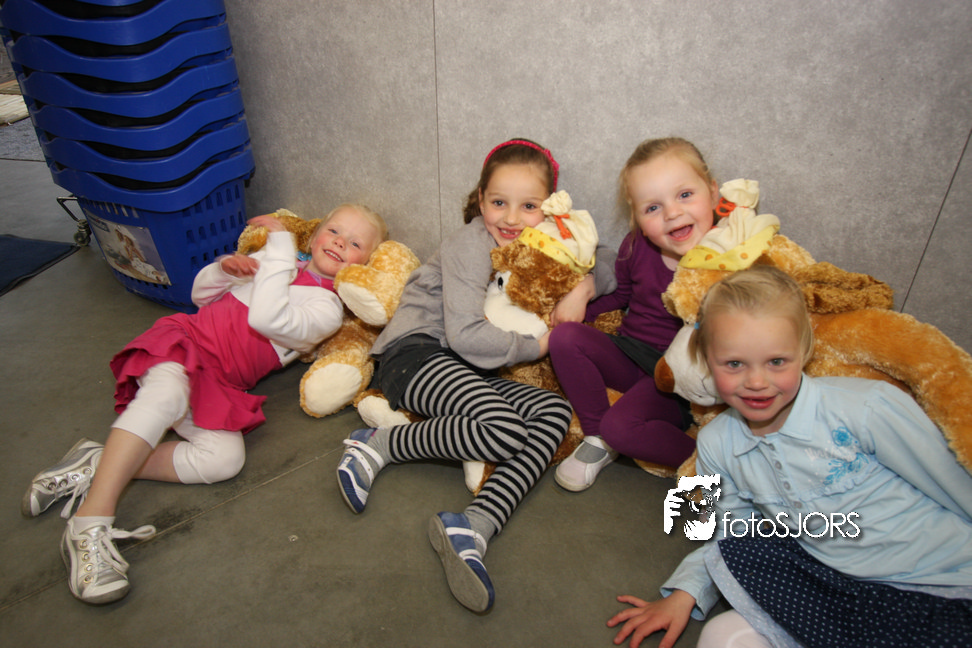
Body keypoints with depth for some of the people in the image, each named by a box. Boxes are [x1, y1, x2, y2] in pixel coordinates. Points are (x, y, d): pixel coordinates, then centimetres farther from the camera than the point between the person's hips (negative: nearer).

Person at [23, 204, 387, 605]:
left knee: (225, 459, -28)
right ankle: (89, 525, -35)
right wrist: (224, 268, 0)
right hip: (185, 339, 1)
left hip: (218, 385, 0)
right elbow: (201, 294, 23)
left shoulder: (328, 308, 3)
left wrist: (280, 245, -14)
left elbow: (266, 319, -18)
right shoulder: (273, 258, 17)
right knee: (168, 396, -35)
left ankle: (97, 467, -19)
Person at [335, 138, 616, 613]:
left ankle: (473, 525, -31)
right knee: (504, 432, -30)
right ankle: (379, 444, -12)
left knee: (555, 413, -17)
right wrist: (538, 345, -10)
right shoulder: (471, 244, -9)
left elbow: (604, 274, 20)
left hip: (468, 371, 7)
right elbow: (465, 335, -19)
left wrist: (584, 286, -3)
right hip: (417, 353, -7)